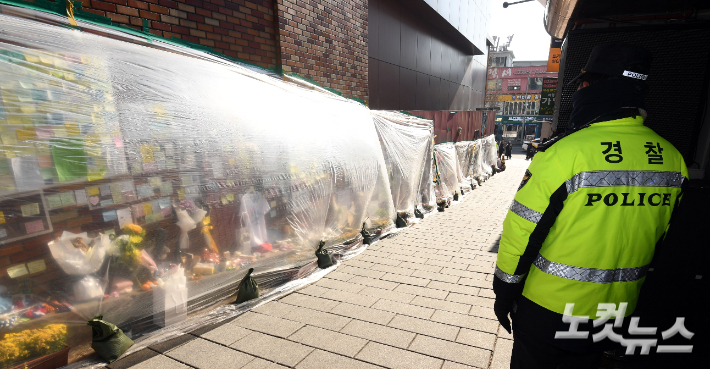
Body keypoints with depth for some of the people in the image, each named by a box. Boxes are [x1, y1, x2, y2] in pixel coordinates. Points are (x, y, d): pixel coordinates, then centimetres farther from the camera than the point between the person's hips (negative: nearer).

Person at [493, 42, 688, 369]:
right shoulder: (672, 158, -3)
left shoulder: (563, 153, -25)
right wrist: (626, 281, 22)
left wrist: (504, 290, -6)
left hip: (547, 310, -5)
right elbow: (660, 237, 8)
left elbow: (522, 231, -20)